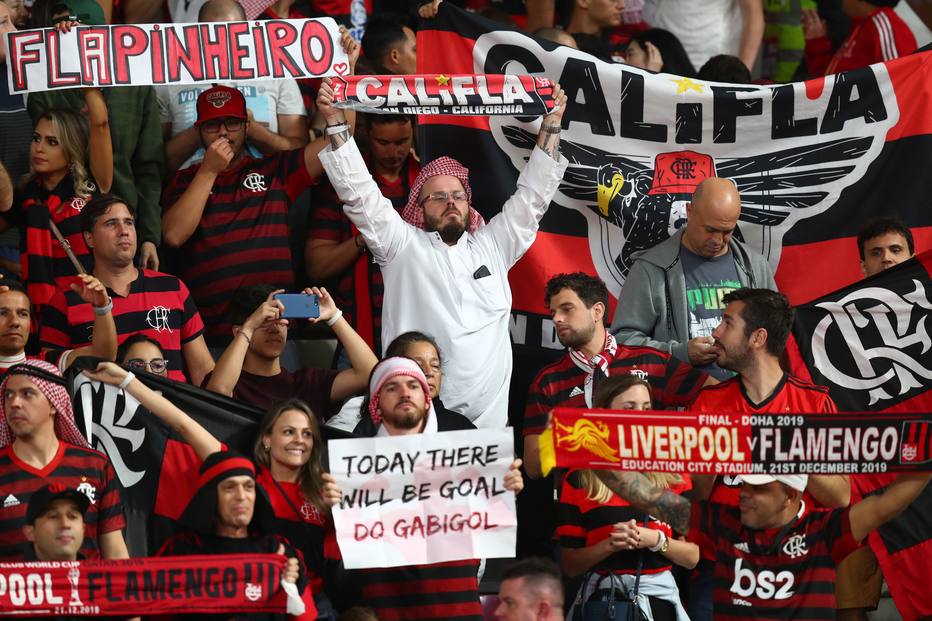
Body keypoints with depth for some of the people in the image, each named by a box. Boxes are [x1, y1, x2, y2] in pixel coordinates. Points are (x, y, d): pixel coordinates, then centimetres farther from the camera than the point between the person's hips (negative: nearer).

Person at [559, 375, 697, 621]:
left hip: (658, 598, 1)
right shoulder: (579, 480, 0)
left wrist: (656, 540, -14)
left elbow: (692, 557, 3)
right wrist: (610, 545, -16)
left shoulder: (672, 474, 4)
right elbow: (569, 565, -1)